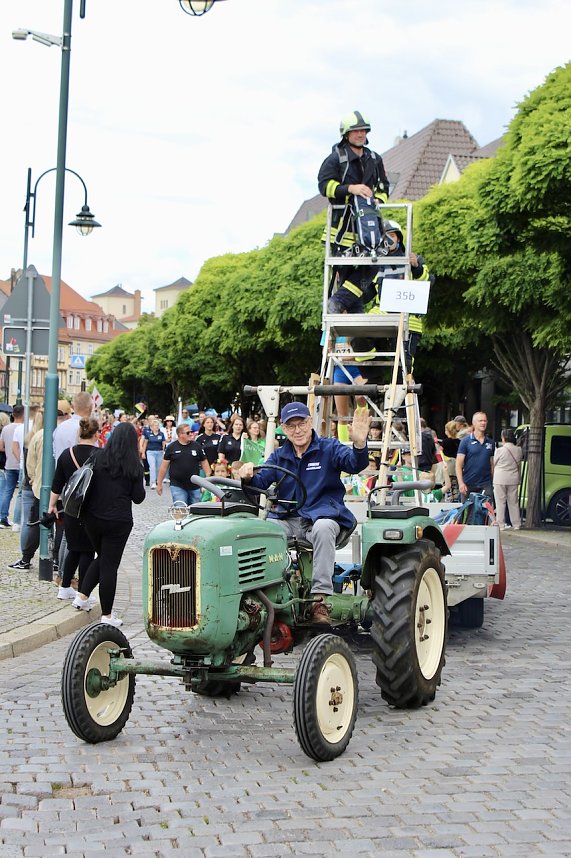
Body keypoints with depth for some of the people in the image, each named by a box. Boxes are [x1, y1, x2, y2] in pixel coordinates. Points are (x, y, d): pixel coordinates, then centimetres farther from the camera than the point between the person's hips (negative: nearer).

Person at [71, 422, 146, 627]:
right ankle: (107, 616, 7)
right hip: (118, 521, -3)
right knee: (110, 565, 3)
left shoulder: (98, 458, -2)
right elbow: (138, 497, -3)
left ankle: (82, 596, 20)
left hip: (91, 518, 3)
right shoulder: (134, 466, -7)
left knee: (102, 557, 25)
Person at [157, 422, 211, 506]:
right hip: (177, 486, -3)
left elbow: (204, 462, 10)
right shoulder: (171, 447, 0)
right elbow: (164, 466, 4)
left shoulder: (197, 446, 5)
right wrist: (159, 483, 4)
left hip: (195, 486, 3)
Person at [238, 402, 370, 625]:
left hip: (324, 516, -3)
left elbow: (354, 463, -13)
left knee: (323, 528, -38)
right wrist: (249, 477, -21)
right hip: (288, 520, 4)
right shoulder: (279, 456, 16)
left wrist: (359, 445, -36)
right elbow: (262, 481, 4)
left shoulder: (329, 448, 4)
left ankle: (320, 598, -40)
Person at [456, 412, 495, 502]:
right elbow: (458, 465, -4)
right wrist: (461, 483, -14)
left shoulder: (490, 442, 10)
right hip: (468, 485, -2)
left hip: (486, 484, 2)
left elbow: (492, 464, 13)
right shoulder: (466, 441, 0)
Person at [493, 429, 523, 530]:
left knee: (500, 503, 1)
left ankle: (501, 524, -1)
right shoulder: (518, 450, 3)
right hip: (513, 480, 4)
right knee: (513, 502, 11)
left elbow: (493, 464, 1)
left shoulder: (499, 450, -10)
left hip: (500, 480, -4)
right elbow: (519, 465, 12)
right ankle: (516, 524, 13)